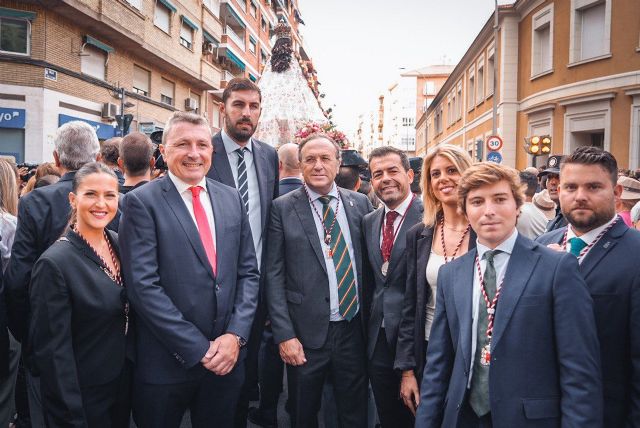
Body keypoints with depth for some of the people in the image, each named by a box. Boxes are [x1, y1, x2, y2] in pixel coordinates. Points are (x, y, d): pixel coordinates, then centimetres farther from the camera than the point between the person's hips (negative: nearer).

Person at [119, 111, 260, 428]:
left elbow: (248, 272, 6)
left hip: (227, 357, 4)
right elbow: (143, 285, -15)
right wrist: (199, 349, -15)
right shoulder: (142, 202, -8)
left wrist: (235, 334, -7)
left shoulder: (232, 199, 6)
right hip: (166, 364, -4)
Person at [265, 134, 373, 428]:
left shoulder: (359, 203, 4)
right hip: (306, 334, -2)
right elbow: (274, 274, -6)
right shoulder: (283, 208, -5)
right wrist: (284, 335, -11)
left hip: (353, 330, 2)